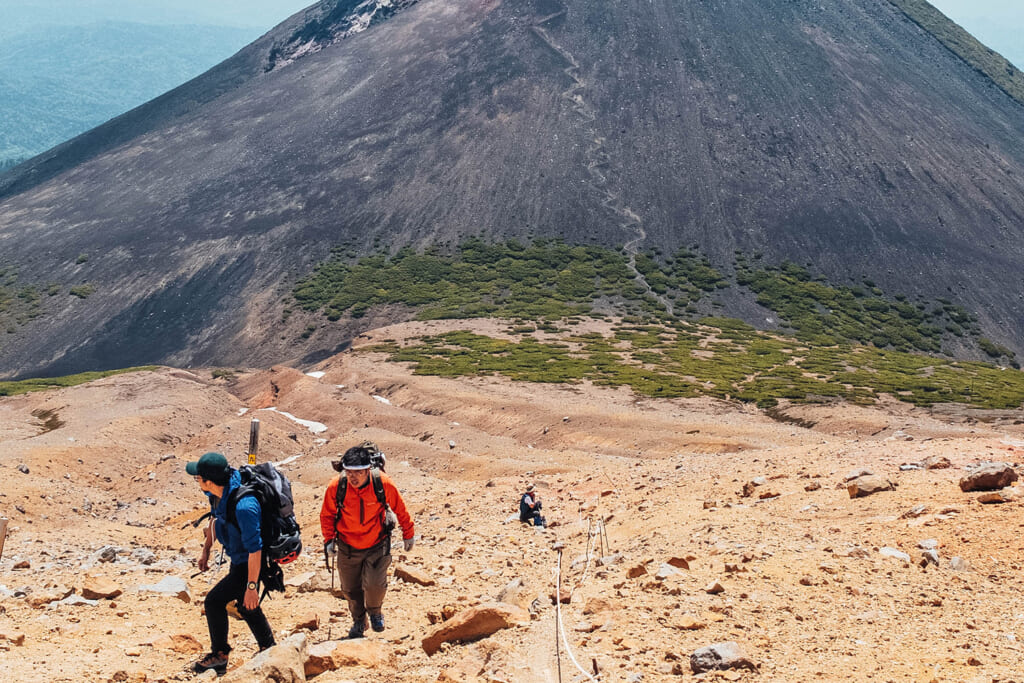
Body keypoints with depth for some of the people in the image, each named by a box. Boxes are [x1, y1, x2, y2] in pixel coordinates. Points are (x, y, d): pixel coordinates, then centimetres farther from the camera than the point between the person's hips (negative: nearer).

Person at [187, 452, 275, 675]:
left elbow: (255, 549, -33)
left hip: (251, 563, -10)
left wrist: (251, 586, -28)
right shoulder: (217, 492, -10)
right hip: (238, 559, 10)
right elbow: (215, 518, 13)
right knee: (245, 606, 23)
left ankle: (219, 656, 11)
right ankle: (268, 649, 42)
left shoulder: (243, 506, -38)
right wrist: (206, 549, 19)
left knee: (214, 601, -8)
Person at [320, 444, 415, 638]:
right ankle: (358, 621, 38)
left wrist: (408, 534, 7)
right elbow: (327, 514, 1)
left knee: (375, 585, -13)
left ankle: (374, 611, 21)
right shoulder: (336, 486, -19)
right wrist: (329, 539, -4)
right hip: (348, 547, 2)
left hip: (377, 545, -2)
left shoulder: (383, 483, -21)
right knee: (351, 589, 10)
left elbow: (400, 510, -3)